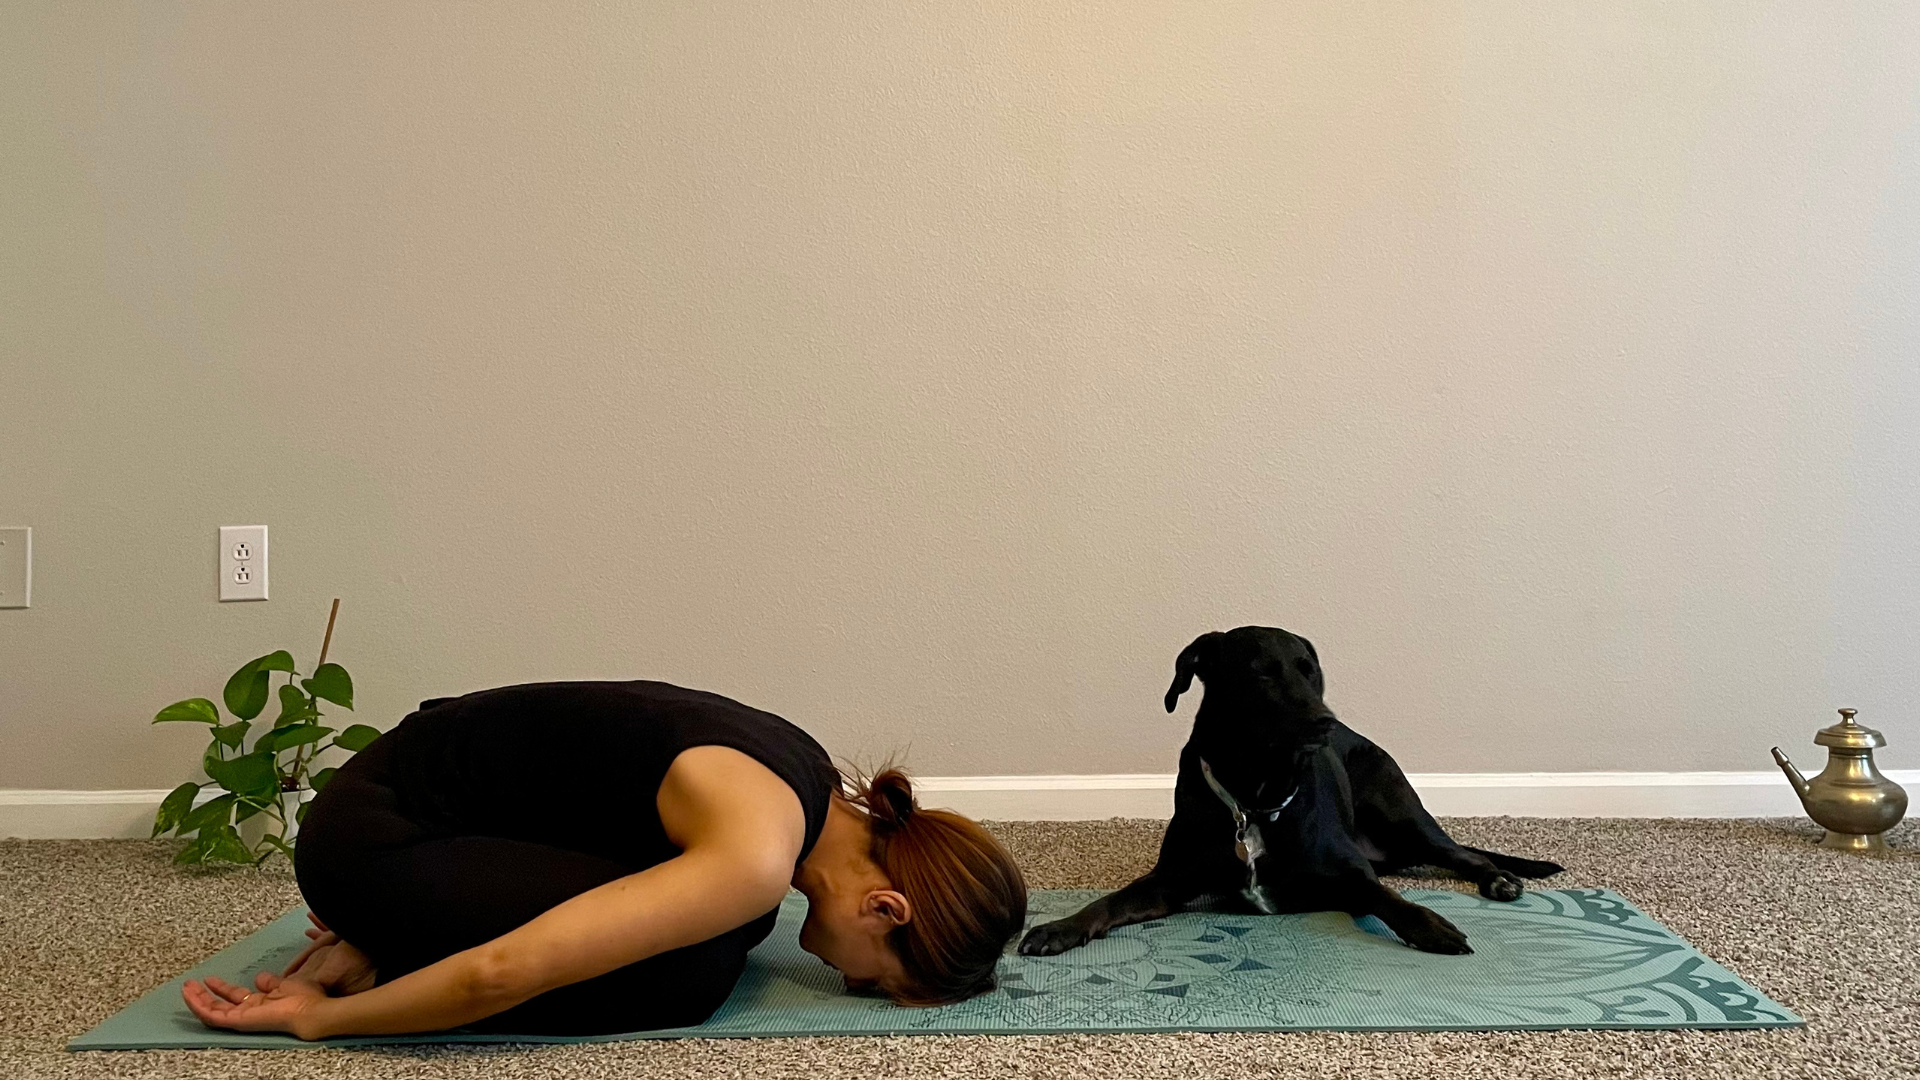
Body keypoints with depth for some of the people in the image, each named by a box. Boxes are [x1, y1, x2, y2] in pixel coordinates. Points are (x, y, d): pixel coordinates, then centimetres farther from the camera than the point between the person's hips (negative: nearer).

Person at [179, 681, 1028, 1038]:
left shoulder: (818, 792, 1)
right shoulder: (759, 854, -28)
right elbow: (506, 972, -32)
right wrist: (317, 1020, -14)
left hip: (455, 813, 9)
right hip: (376, 831, -9)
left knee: (722, 917, 8)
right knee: (693, 970, -22)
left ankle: (398, 937, 11)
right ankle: (380, 951, -4)